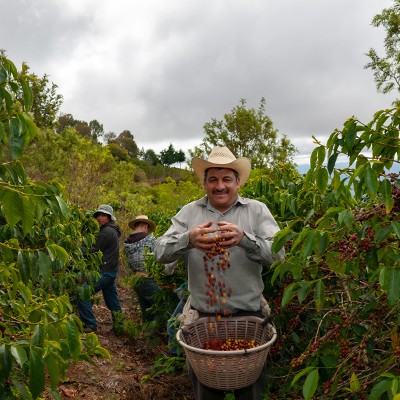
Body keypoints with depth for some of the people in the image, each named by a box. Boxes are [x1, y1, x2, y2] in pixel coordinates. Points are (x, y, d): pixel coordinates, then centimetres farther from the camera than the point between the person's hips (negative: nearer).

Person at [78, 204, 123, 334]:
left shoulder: (107, 231, -13)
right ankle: (118, 327, 23)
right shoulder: (113, 231, 17)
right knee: (112, 300, 16)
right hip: (111, 270, 10)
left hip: (105, 271, -10)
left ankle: (90, 324, -4)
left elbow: (95, 249, -14)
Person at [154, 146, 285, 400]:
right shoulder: (189, 212, 2)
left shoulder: (257, 210, -1)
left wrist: (244, 239, -29)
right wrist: (188, 240, -28)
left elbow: (278, 253, -11)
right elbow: (161, 253, -7)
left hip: (247, 315, 0)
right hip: (202, 316, 1)